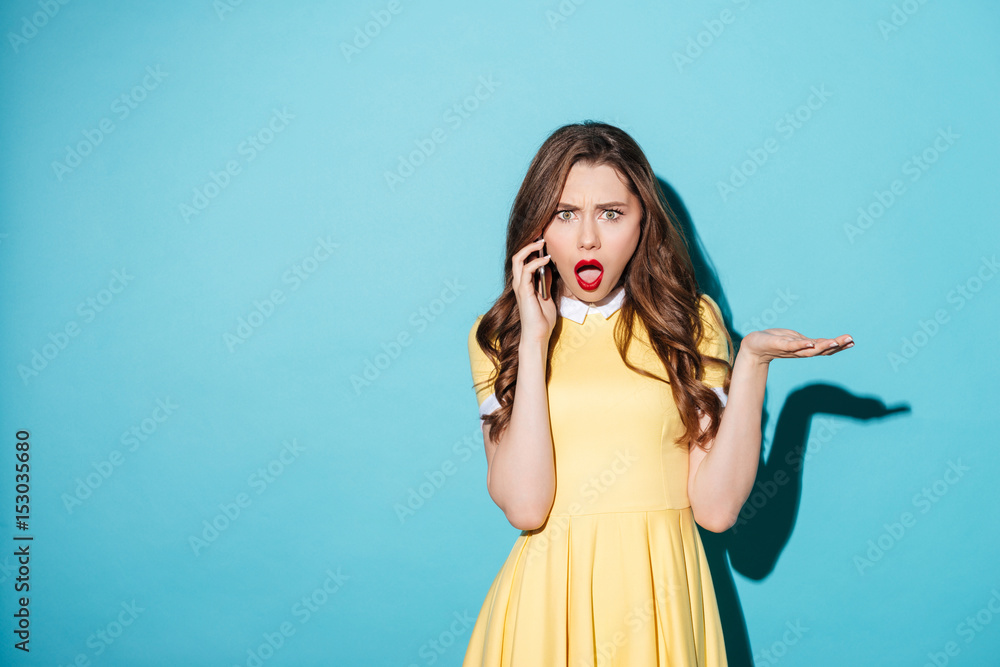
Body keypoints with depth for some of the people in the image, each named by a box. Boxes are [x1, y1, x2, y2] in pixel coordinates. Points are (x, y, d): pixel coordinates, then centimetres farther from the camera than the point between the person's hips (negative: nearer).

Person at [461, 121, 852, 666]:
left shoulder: (689, 322, 2)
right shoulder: (497, 334, 1)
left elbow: (716, 508, -6)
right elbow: (524, 505, -14)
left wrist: (751, 362, -13)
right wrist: (534, 340, -13)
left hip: (659, 597, 1)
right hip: (548, 598, 0)